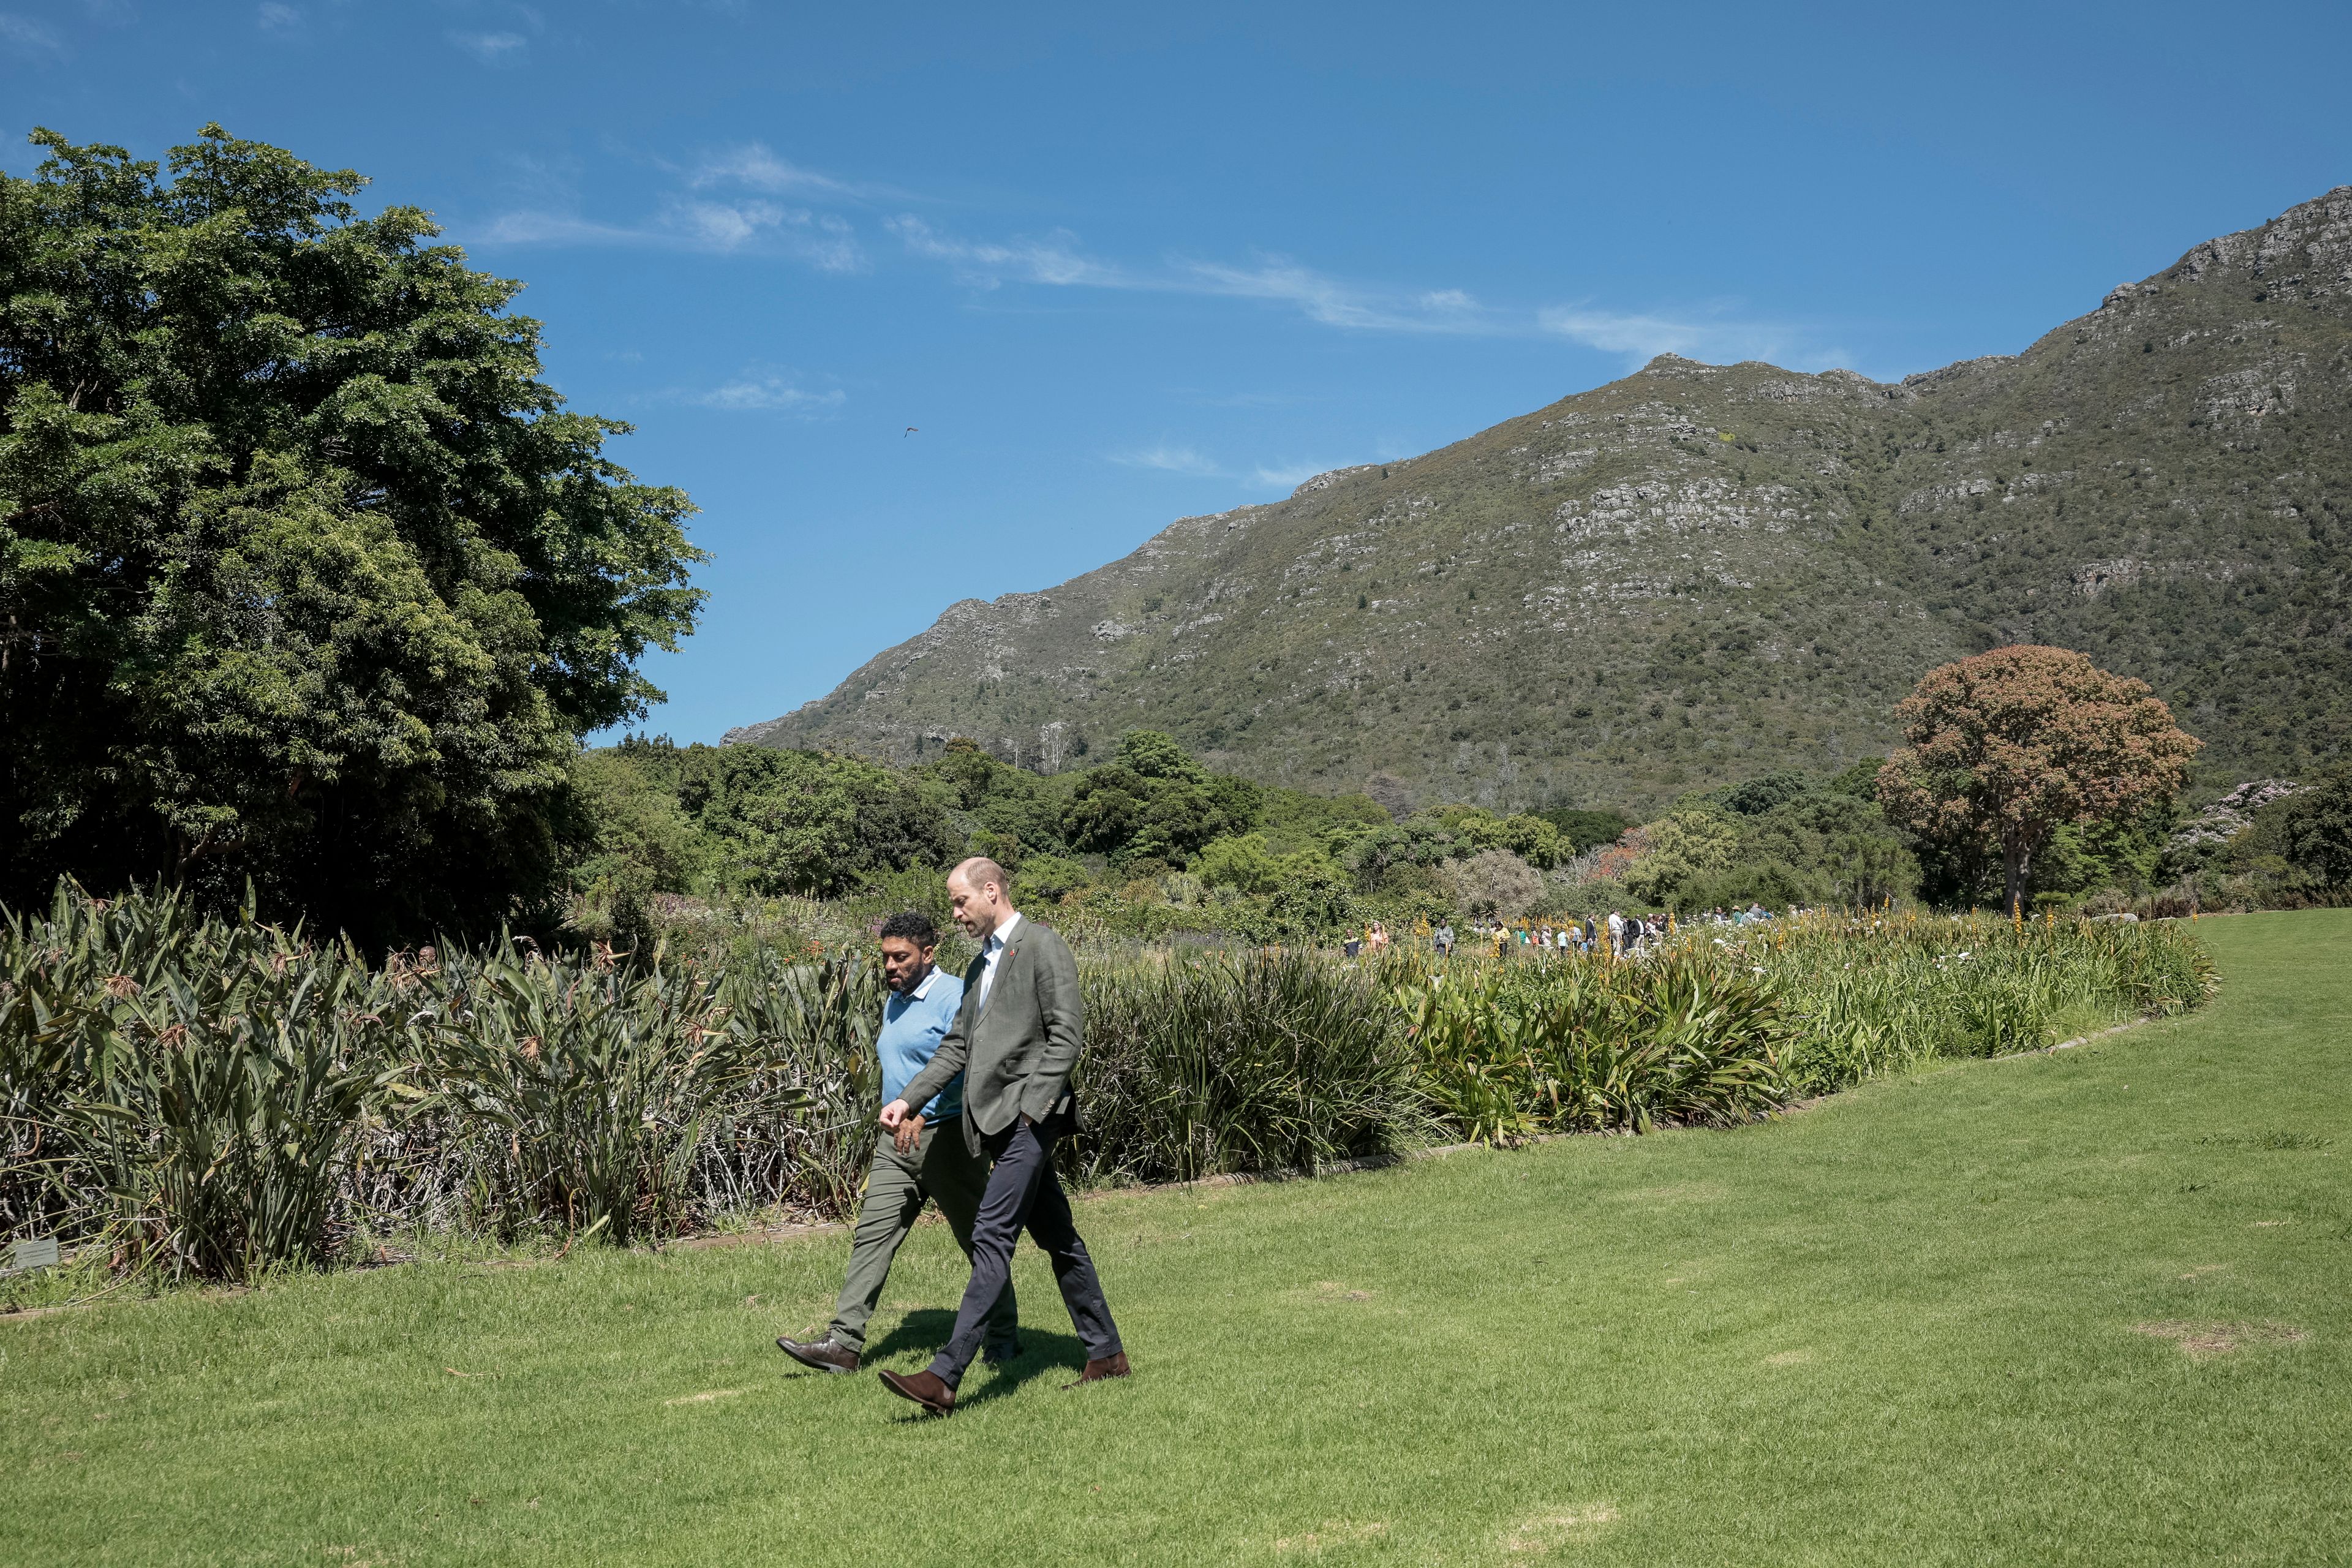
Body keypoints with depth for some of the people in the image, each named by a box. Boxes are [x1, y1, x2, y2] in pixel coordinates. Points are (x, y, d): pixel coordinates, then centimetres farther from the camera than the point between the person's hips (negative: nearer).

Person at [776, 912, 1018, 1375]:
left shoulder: (954, 997, -13)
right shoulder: (895, 1002, 15)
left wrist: (922, 1112, -33)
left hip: (945, 1136, -8)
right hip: (898, 1141, 8)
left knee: (980, 1240, 5)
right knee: (871, 1235, -2)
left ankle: (1004, 1337, 20)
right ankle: (844, 1343, -4)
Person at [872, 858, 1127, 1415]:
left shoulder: (1042, 946, -7)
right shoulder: (981, 965, 20)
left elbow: (1068, 1033, -13)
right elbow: (956, 1045, 20)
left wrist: (1033, 1106, -19)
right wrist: (908, 1099, 8)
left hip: (1028, 1119, -9)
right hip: (995, 1120, 9)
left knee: (991, 1238, -15)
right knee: (1057, 1239, 14)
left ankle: (945, 1376, -20)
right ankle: (1106, 1354, 23)